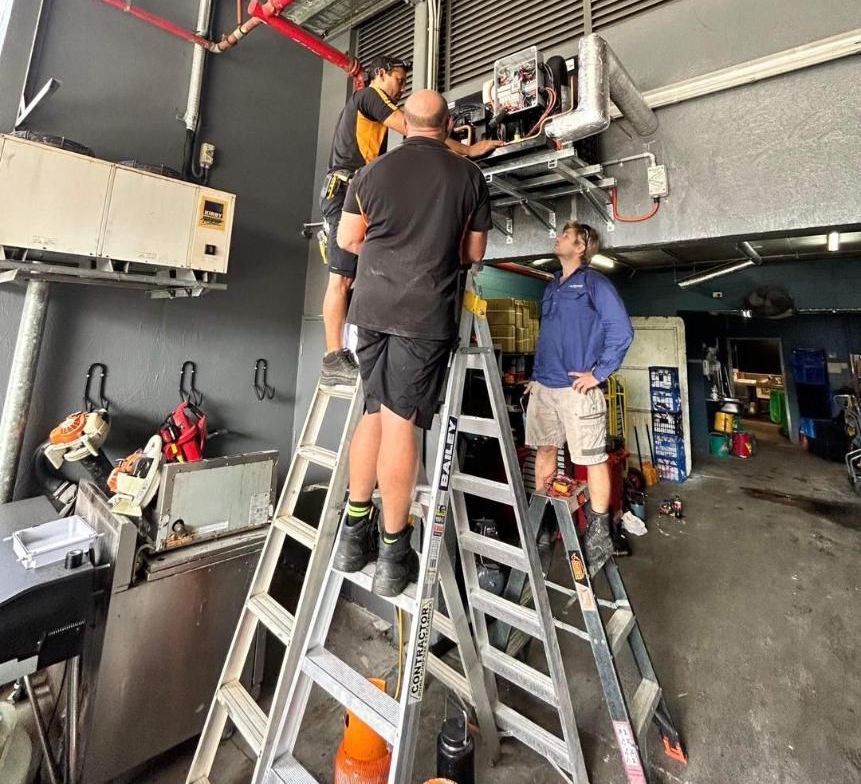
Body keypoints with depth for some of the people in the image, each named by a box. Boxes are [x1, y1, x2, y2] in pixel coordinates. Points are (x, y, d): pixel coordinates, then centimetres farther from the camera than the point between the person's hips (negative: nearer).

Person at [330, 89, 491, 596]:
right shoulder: (470, 176, 7)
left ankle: (354, 533, 22)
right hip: (426, 312, -3)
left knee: (375, 413, 14)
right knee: (400, 423, -3)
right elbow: (475, 254, 12)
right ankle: (393, 553, 9)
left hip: (373, 305, 3)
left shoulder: (373, 171, 11)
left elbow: (348, 239, 16)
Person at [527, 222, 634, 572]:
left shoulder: (595, 283, -2)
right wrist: (537, 374, 16)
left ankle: (599, 534, 14)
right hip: (544, 387, 8)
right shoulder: (551, 287, 19)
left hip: (577, 389, -7)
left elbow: (622, 331, -11)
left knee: (594, 459, 2)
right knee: (544, 452, 14)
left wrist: (598, 373, -14)